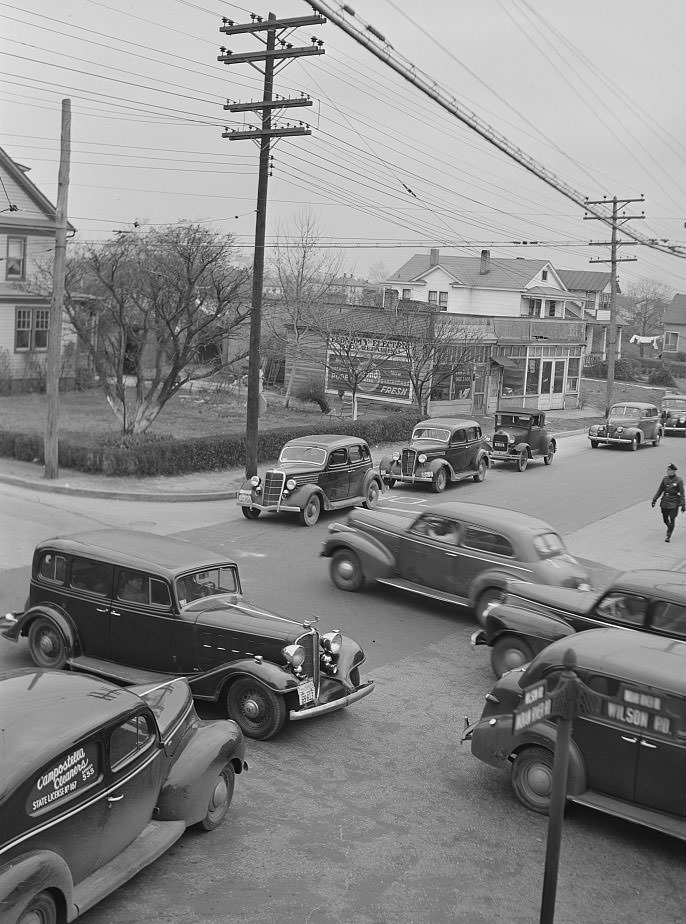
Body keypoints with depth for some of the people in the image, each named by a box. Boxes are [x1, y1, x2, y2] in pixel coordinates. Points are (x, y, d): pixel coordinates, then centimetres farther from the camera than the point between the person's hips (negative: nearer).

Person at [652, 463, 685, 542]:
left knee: (672, 520, -4)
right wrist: (654, 500, 6)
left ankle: (668, 536, 7)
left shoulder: (679, 481, -9)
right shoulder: (665, 479, 3)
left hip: (674, 503, -4)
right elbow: (660, 490, 9)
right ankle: (670, 528, 41)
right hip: (664, 502, 4)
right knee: (665, 520, 13)